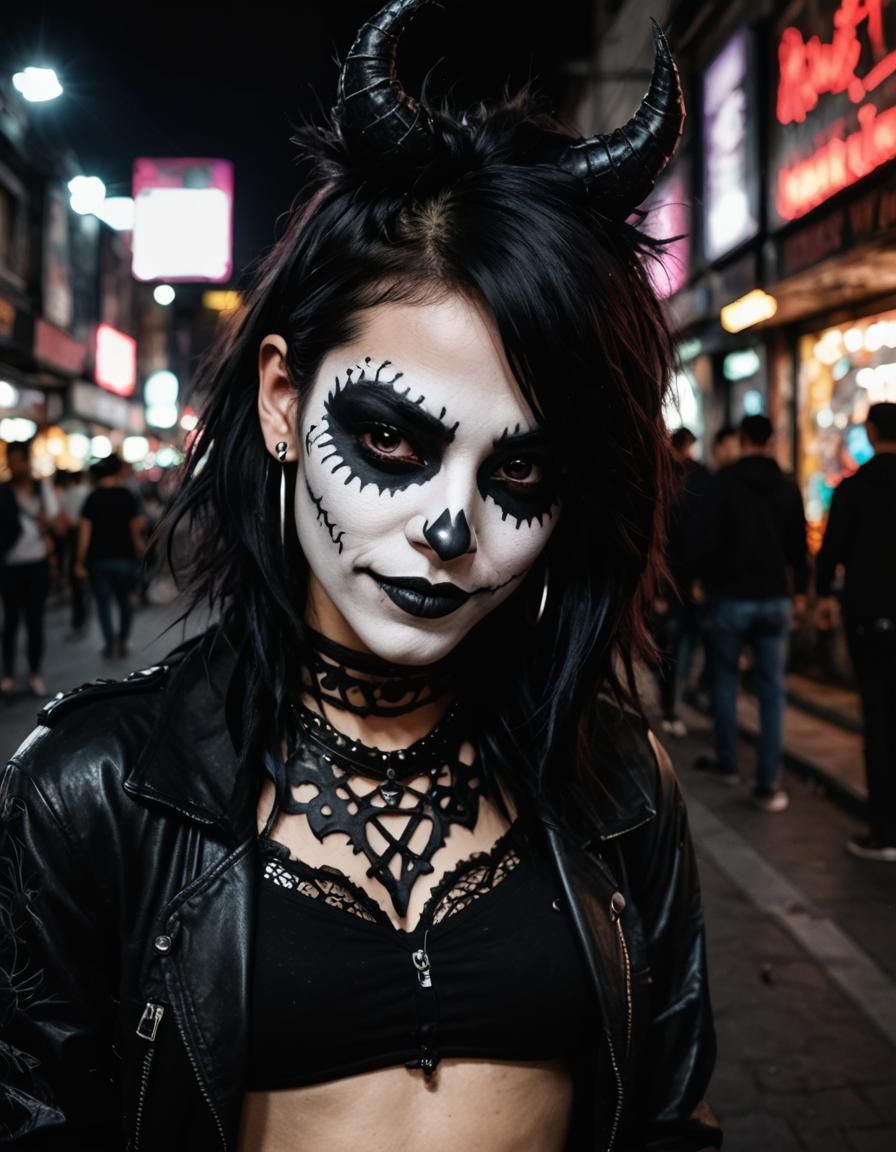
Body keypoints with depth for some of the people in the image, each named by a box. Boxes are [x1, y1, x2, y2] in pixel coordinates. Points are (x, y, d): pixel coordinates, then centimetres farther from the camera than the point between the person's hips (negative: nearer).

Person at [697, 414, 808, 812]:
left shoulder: (725, 481, -7)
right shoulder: (788, 487, 5)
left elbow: (712, 539, -11)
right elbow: (798, 546, 8)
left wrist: (710, 582, 4)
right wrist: (799, 591, 19)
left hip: (733, 596, -3)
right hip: (775, 598, 3)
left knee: (725, 679, 15)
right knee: (771, 689, 4)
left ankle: (727, 762, 25)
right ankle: (767, 784, 2)